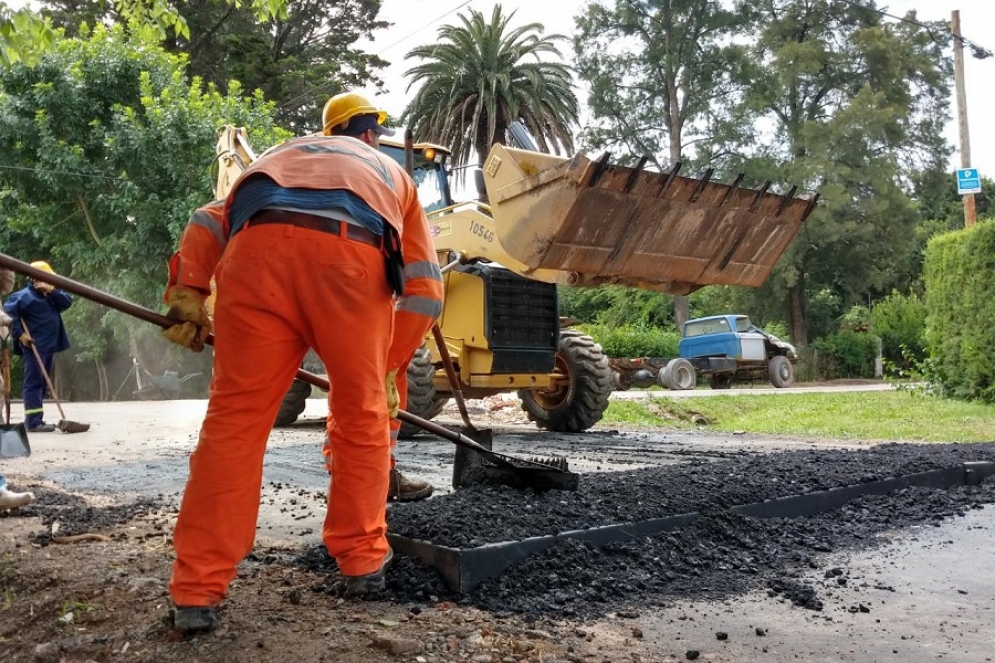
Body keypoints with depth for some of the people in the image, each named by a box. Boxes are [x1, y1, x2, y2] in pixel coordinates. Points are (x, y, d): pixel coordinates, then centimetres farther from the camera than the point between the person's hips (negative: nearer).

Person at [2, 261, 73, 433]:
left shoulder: (50, 295, 16)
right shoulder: (25, 295, -8)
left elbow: (67, 301, 4)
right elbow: (8, 311, -16)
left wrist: (52, 290, -10)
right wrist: (20, 334, -18)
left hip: (50, 346, 8)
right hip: (34, 347, -8)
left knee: (43, 383, 11)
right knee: (34, 383, -10)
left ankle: (37, 420, 18)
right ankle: (33, 422, -11)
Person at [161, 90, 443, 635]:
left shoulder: (281, 155, 42)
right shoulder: (394, 176, 37)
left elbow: (209, 221, 24)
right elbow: (425, 291, 28)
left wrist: (187, 293, 17)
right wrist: (387, 367, 32)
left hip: (257, 252, 2)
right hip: (351, 259, -1)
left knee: (234, 419, 8)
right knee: (362, 416, 16)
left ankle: (198, 591, 10)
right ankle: (362, 560, 26)